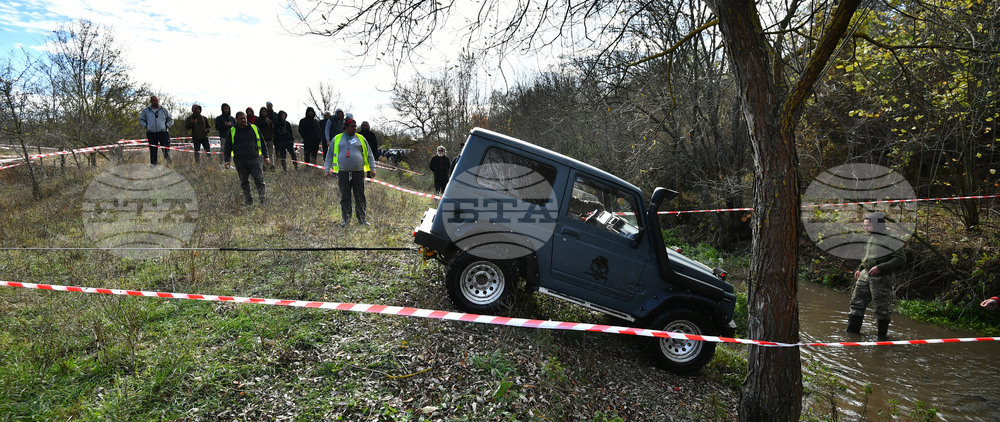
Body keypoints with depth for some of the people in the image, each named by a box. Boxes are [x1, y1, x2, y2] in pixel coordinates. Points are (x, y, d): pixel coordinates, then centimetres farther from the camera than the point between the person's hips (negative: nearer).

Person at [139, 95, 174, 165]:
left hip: (163, 132, -1)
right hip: (151, 133, 1)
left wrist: (167, 125, 0)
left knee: (166, 148, -12)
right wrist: (146, 126, 1)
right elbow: (141, 120, 19)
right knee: (153, 150, 1)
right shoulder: (146, 111, 13)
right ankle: (153, 164, 5)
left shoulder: (164, 110, 13)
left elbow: (170, 120, 17)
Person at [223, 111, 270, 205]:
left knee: (259, 179, -9)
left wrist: (265, 156, 12)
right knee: (244, 181, 5)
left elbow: (261, 143, 16)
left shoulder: (254, 128, 10)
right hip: (239, 161, 1)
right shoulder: (232, 131, 10)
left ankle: (262, 197, -2)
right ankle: (248, 199, 13)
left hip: (254, 159, -1)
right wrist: (226, 160, 5)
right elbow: (227, 147, 13)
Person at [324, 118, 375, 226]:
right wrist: (327, 169, 9)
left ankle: (362, 218, 10)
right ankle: (345, 219, 12)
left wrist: (372, 168, 7)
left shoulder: (361, 139, 11)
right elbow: (329, 155, 15)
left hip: (358, 172, 0)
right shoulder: (337, 139, 10)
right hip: (343, 173, 0)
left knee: (360, 196, 2)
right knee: (345, 197, 3)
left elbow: (369, 155, 15)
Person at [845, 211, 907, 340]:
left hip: (881, 278, -7)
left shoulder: (891, 241, -13)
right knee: (857, 302, 10)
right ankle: (853, 329, 20)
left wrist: (880, 267, -22)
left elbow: (901, 259, -17)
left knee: (882, 308, 4)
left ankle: (882, 334, 19)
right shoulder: (870, 239, 11)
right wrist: (860, 268, 13)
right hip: (865, 276, 7)